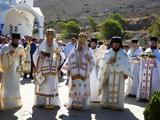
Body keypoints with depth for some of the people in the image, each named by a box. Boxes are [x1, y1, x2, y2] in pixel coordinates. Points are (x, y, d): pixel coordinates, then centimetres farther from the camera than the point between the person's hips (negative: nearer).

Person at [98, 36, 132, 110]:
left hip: (119, 75, 0)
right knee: (108, 88, -1)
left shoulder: (124, 54, 7)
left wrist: (126, 73, -8)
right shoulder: (107, 53, 8)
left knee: (119, 89, -1)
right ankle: (106, 103, 4)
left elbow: (126, 64, 2)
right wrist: (109, 61, -16)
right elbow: (103, 62, 2)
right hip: (109, 74, 0)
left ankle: (118, 105, 3)